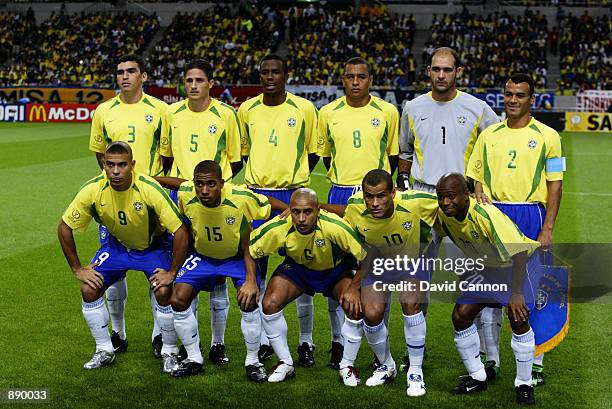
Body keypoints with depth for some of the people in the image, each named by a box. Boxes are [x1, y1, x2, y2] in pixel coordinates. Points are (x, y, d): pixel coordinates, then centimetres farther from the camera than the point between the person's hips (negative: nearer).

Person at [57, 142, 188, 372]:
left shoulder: (149, 189, -33)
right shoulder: (93, 190, -25)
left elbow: (180, 231, -28)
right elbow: (64, 228, -11)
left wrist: (172, 273, -24)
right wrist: (77, 269, -10)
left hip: (154, 245, -3)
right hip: (116, 245, 3)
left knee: (164, 292, -23)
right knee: (89, 290, -12)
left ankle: (169, 352, 2)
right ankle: (104, 350, 9)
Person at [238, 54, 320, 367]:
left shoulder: (304, 108, 0)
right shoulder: (246, 109, 6)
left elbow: (313, 152, 8)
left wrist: (294, 178, 1)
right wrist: (258, 175, 7)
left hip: (293, 196, -2)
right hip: (256, 195, 3)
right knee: (256, 267, 5)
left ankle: (306, 341, 11)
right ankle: (262, 340, 17)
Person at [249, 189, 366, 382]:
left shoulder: (335, 227, -36)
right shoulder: (278, 228, -31)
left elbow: (366, 257, -26)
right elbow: (249, 249, -15)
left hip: (336, 270, -1)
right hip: (297, 268, 2)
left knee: (356, 307, -25)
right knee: (270, 304, -20)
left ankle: (347, 366, -1)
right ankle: (285, 364, 2)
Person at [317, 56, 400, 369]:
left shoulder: (388, 112, 3)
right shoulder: (328, 113, 5)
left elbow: (393, 155, 11)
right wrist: (343, 181, 10)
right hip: (339, 196, 1)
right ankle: (338, 342, 11)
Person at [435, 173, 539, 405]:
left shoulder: (486, 215, -36)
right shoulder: (443, 215, -15)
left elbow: (518, 254, -40)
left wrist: (517, 293, -49)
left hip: (521, 262, -7)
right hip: (487, 266, 7)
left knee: (517, 316, -24)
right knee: (461, 314, -4)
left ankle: (524, 385, -5)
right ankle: (477, 377, 14)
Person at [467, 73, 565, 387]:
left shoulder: (546, 136, 1)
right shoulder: (488, 135, 11)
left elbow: (555, 185, -1)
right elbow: (476, 177, 15)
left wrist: (547, 229, -9)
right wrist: (478, 193, -8)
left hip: (531, 216, -3)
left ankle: (535, 363, 9)